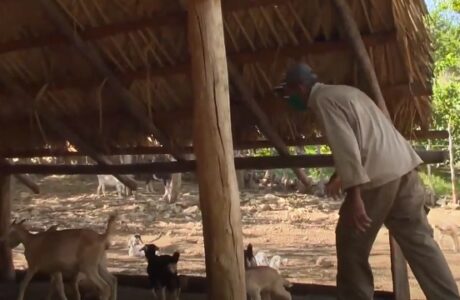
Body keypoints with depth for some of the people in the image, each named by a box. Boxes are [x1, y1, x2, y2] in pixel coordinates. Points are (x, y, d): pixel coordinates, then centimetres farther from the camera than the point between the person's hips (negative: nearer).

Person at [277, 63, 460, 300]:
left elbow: (345, 145, -17)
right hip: (403, 168, 9)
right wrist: (342, 175, 36)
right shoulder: (343, 92, 24)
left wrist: (354, 195, -20)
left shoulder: (323, 100, -5)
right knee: (420, 242, 10)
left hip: (377, 177, -9)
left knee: (351, 245, 7)